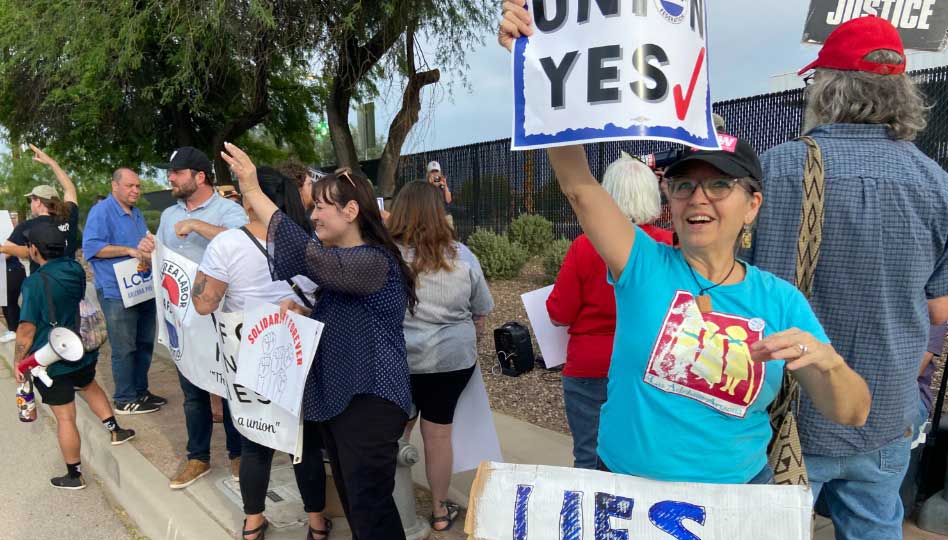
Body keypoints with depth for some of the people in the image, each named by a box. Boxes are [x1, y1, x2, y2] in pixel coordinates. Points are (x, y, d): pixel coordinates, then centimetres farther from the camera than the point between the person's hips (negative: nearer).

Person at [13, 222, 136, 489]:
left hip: (50, 362, -6)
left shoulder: (35, 282, -22)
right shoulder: (76, 269, -3)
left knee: (65, 417, 5)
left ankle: (74, 475, 17)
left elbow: (27, 329, -20)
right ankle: (115, 430, 40)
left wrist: (18, 362, -8)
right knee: (90, 386, 34)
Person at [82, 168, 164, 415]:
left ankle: (140, 390, 27)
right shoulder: (101, 212, -9)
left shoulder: (137, 214, 17)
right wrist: (129, 250, -22)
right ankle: (125, 400, 9)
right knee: (124, 348, -2)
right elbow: (91, 247, -18)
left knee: (144, 344, 15)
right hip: (117, 292, -8)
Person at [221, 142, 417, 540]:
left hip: (369, 400, -10)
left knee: (369, 504, 1)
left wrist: (253, 191, -33)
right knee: (350, 496, 21)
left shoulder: (376, 262, -21)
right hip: (334, 395, 10)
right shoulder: (337, 257, 12)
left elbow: (306, 256, -35)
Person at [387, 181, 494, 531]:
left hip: (396, 360, -1)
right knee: (438, 434, 12)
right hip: (452, 358, 1)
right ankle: (440, 510, 26)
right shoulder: (462, 256, -4)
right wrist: (471, 340, 22)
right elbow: (479, 314, 6)